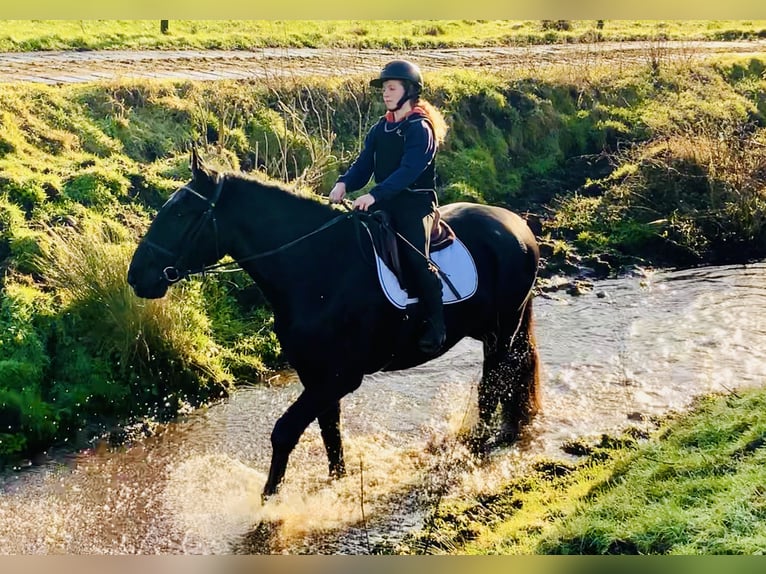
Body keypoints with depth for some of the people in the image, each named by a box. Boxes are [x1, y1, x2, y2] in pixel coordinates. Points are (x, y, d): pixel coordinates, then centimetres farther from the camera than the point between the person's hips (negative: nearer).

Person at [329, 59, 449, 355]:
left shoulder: (420, 128, -9)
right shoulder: (380, 129, 14)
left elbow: (409, 170, -21)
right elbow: (364, 164, 7)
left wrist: (374, 195, -32)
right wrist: (344, 183, -15)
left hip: (416, 202, -7)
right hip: (385, 201, 7)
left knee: (414, 256, -24)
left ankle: (436, 324, -12)